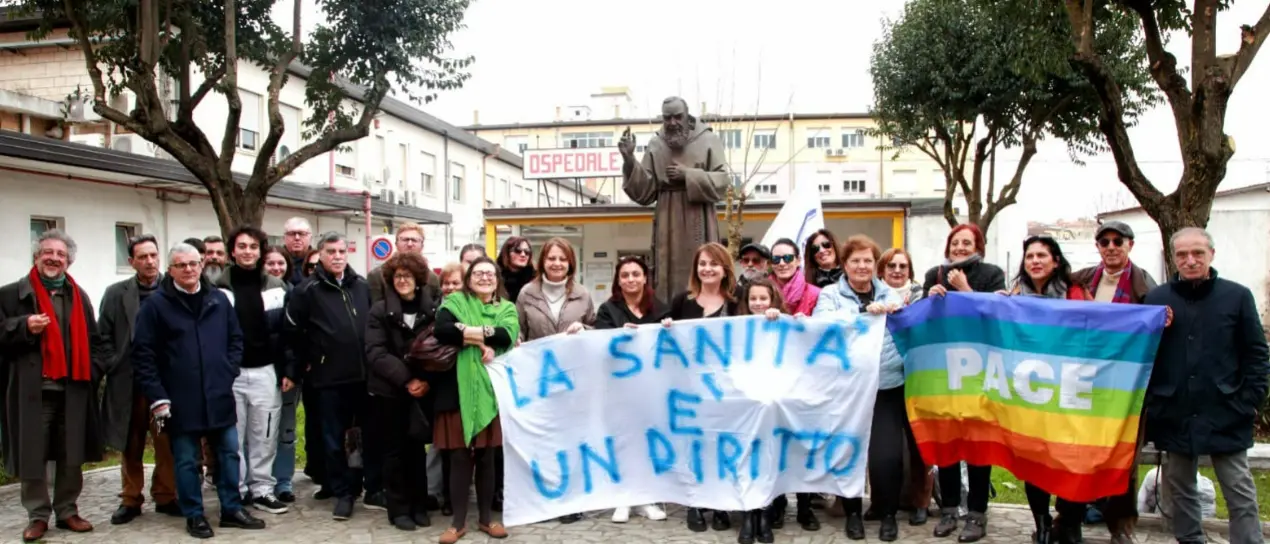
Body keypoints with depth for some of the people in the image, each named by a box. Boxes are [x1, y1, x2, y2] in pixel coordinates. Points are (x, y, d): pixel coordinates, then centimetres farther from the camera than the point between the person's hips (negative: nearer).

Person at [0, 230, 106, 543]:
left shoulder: (79, 296, 13)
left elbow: (94, 340, 16)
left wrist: (93, 370, 3)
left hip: (73, 390, 3)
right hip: (32, 391, -3)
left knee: (72, 457, 8)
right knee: (32, 456, 3)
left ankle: (67, 511, 21)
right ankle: (38, 516, 16)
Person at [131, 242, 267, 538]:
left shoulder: (219, 300, 7)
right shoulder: (156, 305, -5)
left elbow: (236, 339, 14)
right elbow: (143, 353, -7)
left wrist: (229, 371, 0)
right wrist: (157, 397, -11)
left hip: (219, 395, 4)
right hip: (180, 400, -3)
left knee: (229, 454, 10)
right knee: (186, 461, 7)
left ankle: (232, 509, 22)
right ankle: (194, 516, 20)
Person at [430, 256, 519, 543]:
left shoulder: (507, 308, 11)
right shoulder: (454, 302, 5)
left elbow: (508, 335, -11)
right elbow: (442, 331, -16)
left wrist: (469, 331, -14)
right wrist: (485, 341, -14)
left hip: (491, 392, 2)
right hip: (459, 391, -2)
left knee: (486, 457, 9)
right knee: (460, 457, 1)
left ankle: (486, 517, 22)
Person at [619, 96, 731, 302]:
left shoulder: (709, 140, 1)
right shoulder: (655, 145, 7)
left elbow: (723, 181, -5)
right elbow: (644, 192, 5)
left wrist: (688, 174, -12)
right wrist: (629, 159, -6)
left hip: (698, 221, -2)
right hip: (667, 222, 2)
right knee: (667, 278, 1)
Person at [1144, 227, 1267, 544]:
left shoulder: (1237, 296, 0)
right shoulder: (1157, 299, 3)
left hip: (1225, 415, -1)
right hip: (1175, 415, 2)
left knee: (1241, 494, 4)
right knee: (1180, 488, 13)